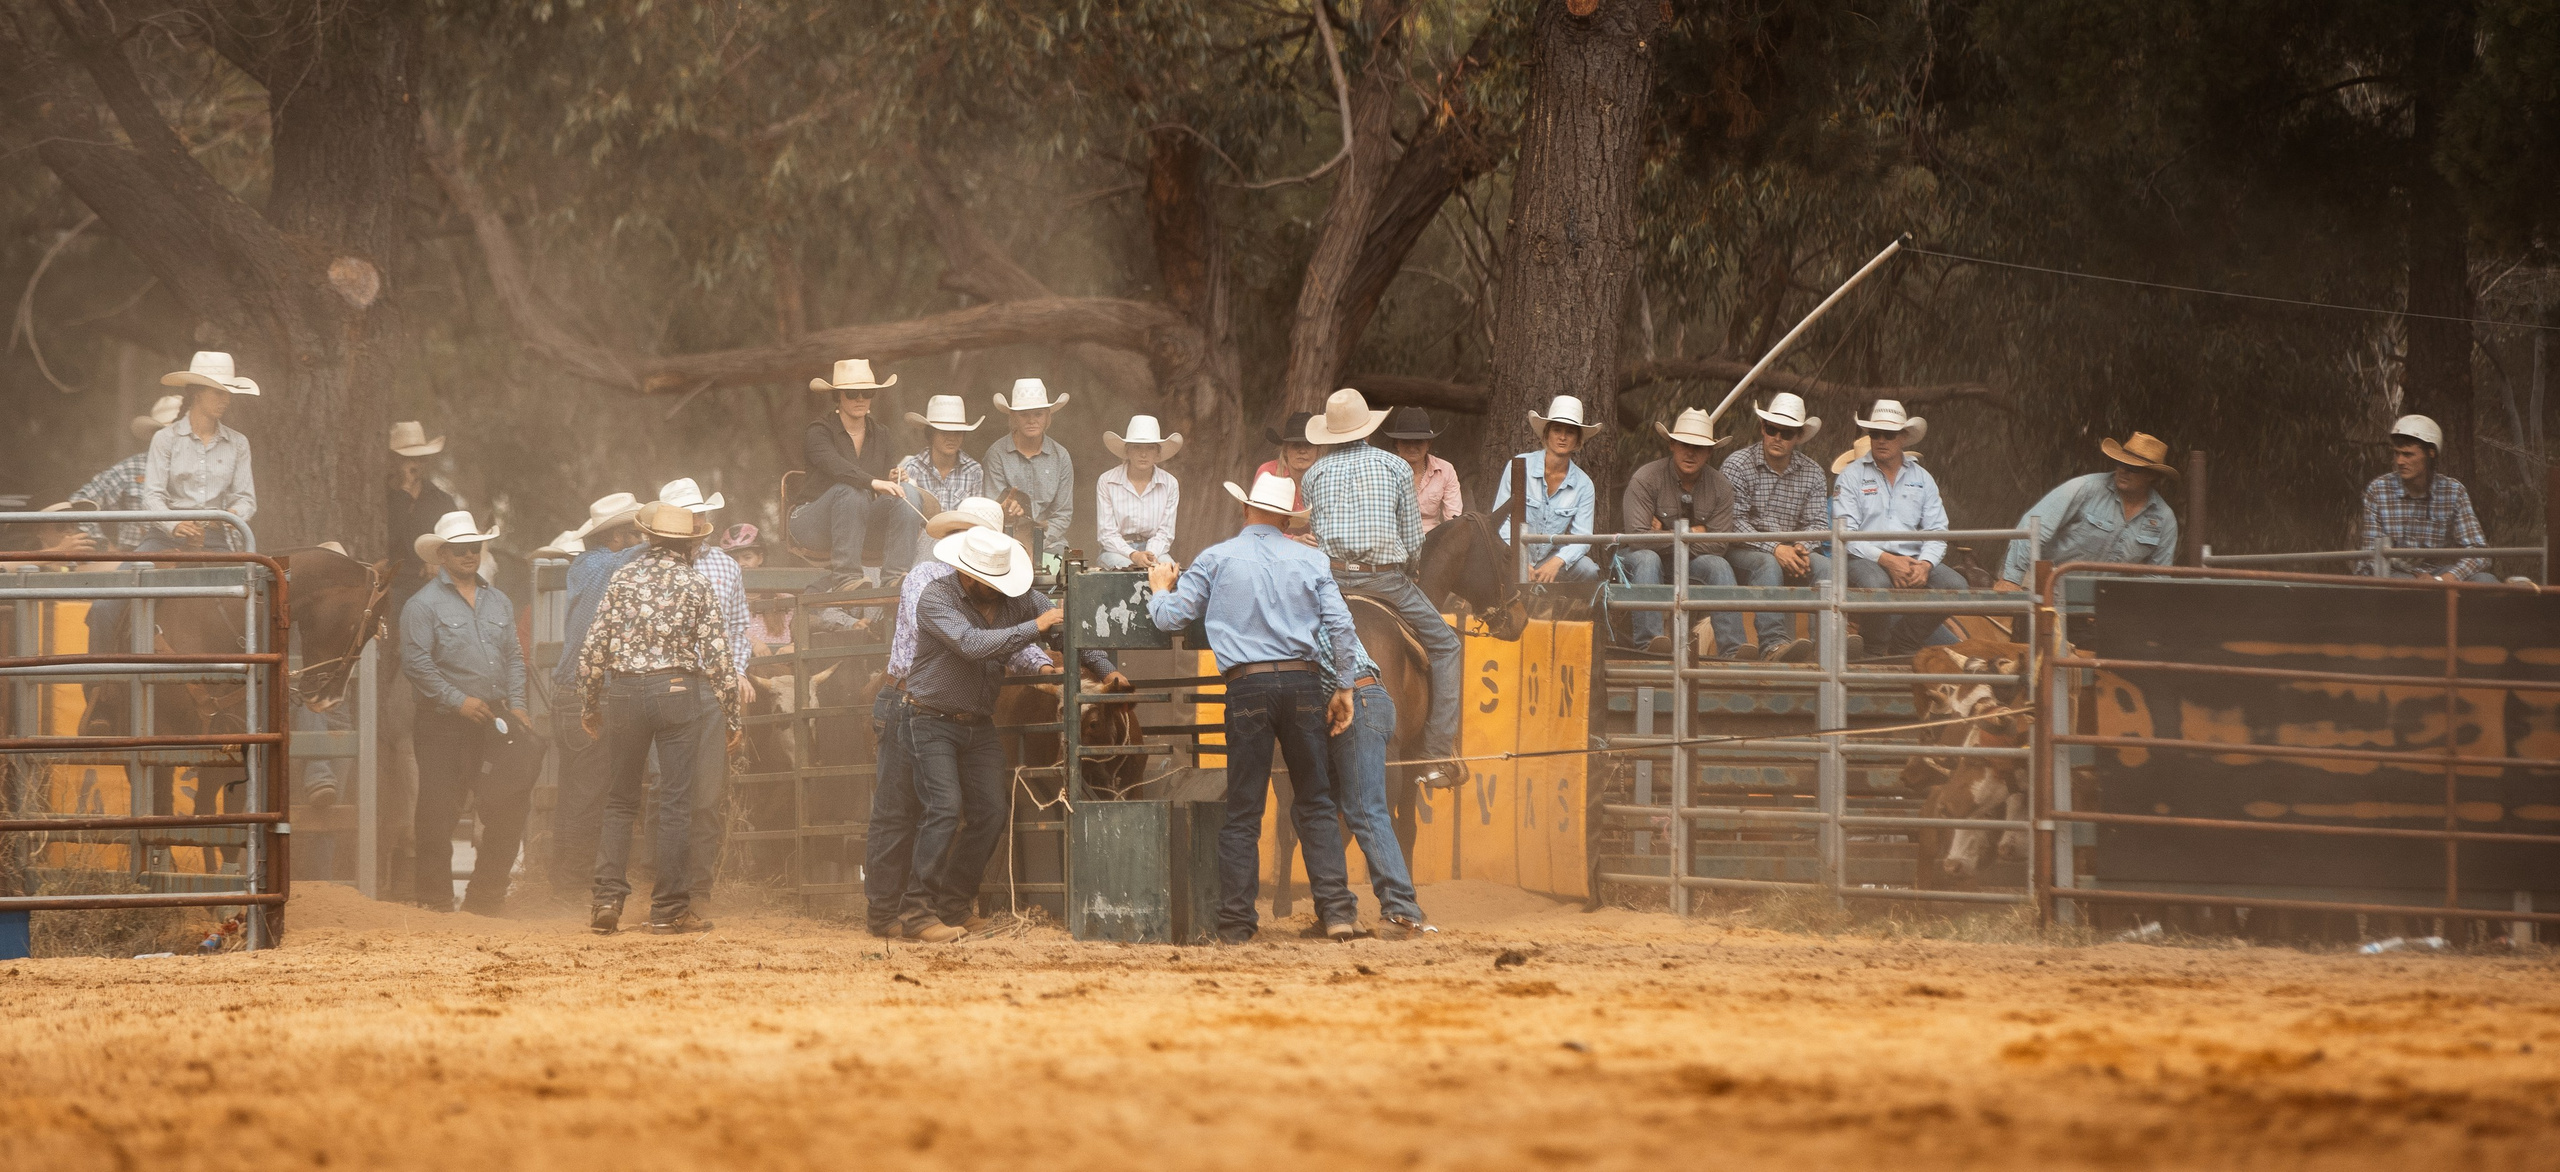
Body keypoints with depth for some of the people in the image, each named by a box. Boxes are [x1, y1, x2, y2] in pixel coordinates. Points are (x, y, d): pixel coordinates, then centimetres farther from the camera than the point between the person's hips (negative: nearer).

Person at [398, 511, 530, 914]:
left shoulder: (498, 602, 16)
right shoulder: (424, 604, -4)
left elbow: (514, 658, 19)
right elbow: (416, 662, -11)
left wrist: (516, 705, 4)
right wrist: (459, 701, -16)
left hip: (494, 722, 5)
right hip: (444, 726, -5)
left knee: (509, 810, 1)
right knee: (438, 816, -2)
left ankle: (484, 897, 12)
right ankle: (436, 901, 6)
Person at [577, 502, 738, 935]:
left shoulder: (623, 578, 4)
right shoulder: (696, 585, 0)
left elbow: (592, 652, 2)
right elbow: (718, 657, -4)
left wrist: (589, 706, 13)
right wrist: (730, 717, 4)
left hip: (623, 693, 2)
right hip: (678, 691, -2)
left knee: (619, 802, 11)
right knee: (675, 803, 2)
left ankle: (607, 899, 2)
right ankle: (669, 909, 2)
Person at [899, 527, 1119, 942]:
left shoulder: (1016, 600, 1)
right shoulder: (935, 600, -16)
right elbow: (972, 643, -30)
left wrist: (1105, 671, -4)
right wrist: (1035, 627, -28)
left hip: (980, 726, 6)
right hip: (933, 723, -6)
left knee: (990, 815, 0)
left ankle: (951, 908, 9)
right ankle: (917, 912, -19)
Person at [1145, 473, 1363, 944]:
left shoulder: (1216, 559, 3)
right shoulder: (1310, 560, 7)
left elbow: (1169, 617, 5)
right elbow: (1341, 627, 1)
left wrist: (1161, 590, 26)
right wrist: (1344, 686, 10)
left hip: (1248, 686, -1)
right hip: (1303, 682, 1)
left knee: (1243, 811, 4)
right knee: (1315, 804, 8)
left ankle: (1236, 920, 3)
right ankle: (1336, 909, -1)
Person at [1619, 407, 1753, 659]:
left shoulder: (1720, 487, 1)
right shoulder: (1646, 480, -11)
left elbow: (1718, 545, -8)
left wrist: (1667, 535, -14)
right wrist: (1690, 534, -14)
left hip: (1690, 570, 3)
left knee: (1718, 564, -27)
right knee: (1647, 558, -35)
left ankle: (1732, 647, -41)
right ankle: (1649, 640, -50)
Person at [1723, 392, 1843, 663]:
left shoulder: (1812, 473, 10)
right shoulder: (1737, 465, -3)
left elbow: (1818, 522, 3)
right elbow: (1735, 521, -12)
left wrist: (1801, 548, -22)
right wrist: (1775, 549, -24)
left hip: (1789, 552, 4)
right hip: (1743, 551, -4)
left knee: (1826, 567, -25)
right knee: (1769, 566, -36)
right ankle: (1774, 644, -52)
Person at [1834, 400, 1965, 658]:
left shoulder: (1922, 479, 16)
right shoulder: (1852, 476, 6)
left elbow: (1937, 532, 9)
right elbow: (1844, 534, -5)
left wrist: (1925, 564, -13)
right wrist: (1885, 560, -19)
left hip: (1913, 560, 4)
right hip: (1866, 560, -4)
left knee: (1954, 585, -24)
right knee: (1877, 584, -39)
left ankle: (1900, 647, -16)